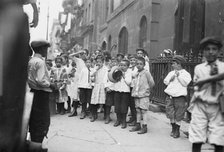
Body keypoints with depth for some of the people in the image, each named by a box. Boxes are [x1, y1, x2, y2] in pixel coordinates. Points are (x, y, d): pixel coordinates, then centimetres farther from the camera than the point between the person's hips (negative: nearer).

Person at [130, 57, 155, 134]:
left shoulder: (146, 73, -9)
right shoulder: (136, 73, 11)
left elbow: (152, 83, -9)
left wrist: (147, 90, 0)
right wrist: (134, 91, 10)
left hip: (144, 95, -7)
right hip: (136, 94, 7)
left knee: (143, 110, -4)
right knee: (138, 110, 13)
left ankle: (144, 127, 3)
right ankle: (138, 125, 23)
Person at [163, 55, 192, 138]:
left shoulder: (186, 74, 0)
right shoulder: (171, 73, 15)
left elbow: (185, 83, -12)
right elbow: (165, 81, 15)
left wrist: (178, 76, -14)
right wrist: (170, 79, -4)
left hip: (180, 97, -4)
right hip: (170, 96, 5)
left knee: (178, 116, 2)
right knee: (171, 114, 6)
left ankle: (177, 131, 16)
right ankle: (173, 129, 24)